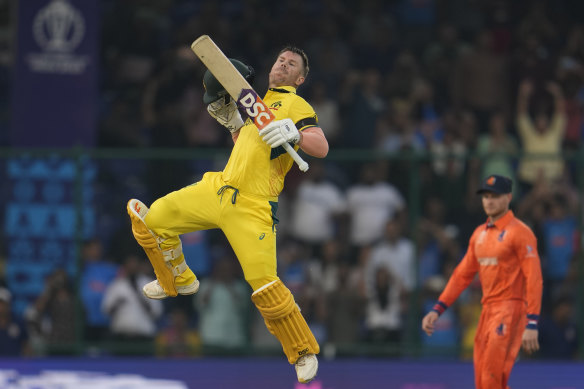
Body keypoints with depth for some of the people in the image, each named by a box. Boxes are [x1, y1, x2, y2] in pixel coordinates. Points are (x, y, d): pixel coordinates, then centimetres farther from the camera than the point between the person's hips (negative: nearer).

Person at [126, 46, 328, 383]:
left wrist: (294, 134, -35)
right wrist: (234, 122, 14)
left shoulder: (296, 106, -1)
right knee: (152, 219, 11)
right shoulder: (259, 103, 21)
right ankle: (178, 281, 34)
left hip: (252, 208, -7)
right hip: (218, 189, 7)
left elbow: (322, 148, -16)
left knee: (264, 285, -17)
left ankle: (304, 352, -2)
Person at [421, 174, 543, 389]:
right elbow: (462, 274, 20)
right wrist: (437, 309, 11)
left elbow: (534, 280, -13)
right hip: (487, 311, 8)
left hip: (511, 309, -8)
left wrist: (531, 324, -20)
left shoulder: (519, 232, -8)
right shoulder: (479, 234, 16)